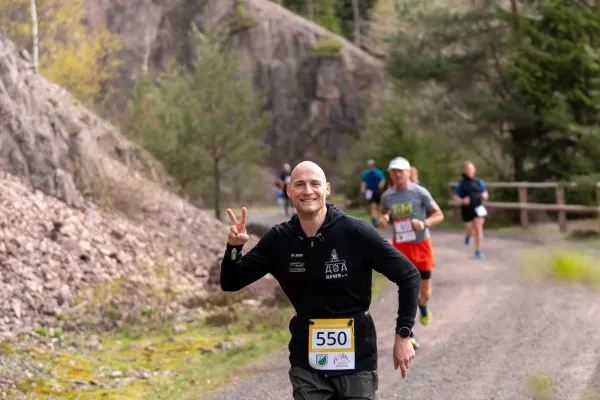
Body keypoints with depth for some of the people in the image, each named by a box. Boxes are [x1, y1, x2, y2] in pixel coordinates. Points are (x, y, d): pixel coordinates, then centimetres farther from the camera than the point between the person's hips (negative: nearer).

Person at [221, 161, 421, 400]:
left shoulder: (355, 232, -13)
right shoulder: (279, 239, -4)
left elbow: (408, 275, -7)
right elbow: (231, 283, 2)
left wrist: (403, 335, -10)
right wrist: (234, 248, -18)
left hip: (356, 360, -2)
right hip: (307, 363, 2)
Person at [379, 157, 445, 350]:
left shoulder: (420, 192, -9)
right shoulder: (387, 195, 0)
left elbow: (439, 215, -5)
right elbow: (384, 212, 20)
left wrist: (424, 223, -25)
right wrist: (383, 219, -5)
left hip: (421, 246, -1)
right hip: (400, 247, 1)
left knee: (425, 292, 6)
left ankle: (422, 305, 45)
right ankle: (409, 335, -2)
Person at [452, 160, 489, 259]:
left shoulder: (479, 182, 7)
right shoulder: (461, 184, 1)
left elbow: (485, 195, 14)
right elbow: (455, 197, 3)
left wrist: (484, 195, -10)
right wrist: (462, 200, -17)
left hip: (478, 209, 1)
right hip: (467, 210, -1)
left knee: (478, 229, -10)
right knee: (469, 230, 7)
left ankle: (478, 251, -4)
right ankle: (467, 236, 45)